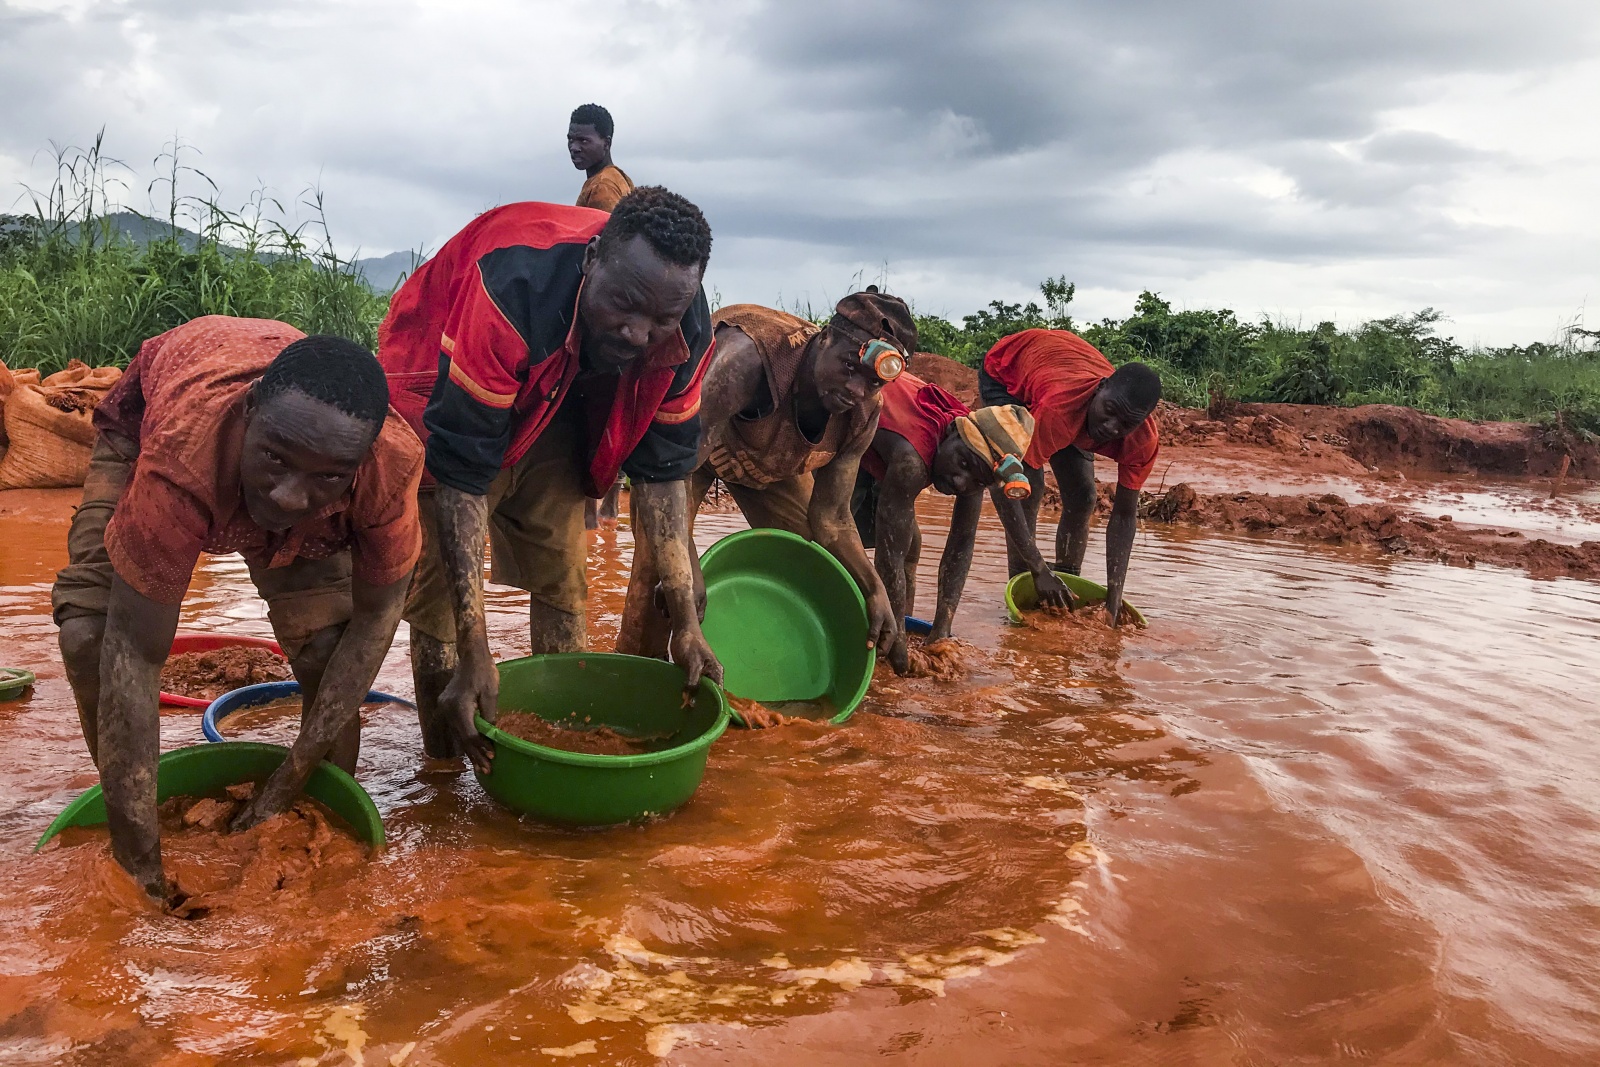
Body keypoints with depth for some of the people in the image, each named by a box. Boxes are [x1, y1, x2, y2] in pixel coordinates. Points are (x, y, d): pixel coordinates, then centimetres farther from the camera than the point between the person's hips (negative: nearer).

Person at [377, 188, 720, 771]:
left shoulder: (686, 332, -25)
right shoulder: (513, 290, -43)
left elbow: (661, 471, -14)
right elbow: (462, 473, -40)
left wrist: (687, 624, -16)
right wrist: (474, 655, -41)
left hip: (554, 405, 5)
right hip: (438, 389, -4)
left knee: (561, 575, 3)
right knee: (438, 583, -10)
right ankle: (443, 766, 5)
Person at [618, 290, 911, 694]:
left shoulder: (861, 416, -24)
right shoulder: (750, 354, -45)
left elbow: (830, 518, -15)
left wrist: (874, 590, -28)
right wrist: (685, 570, -58)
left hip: (772, 458, 6)